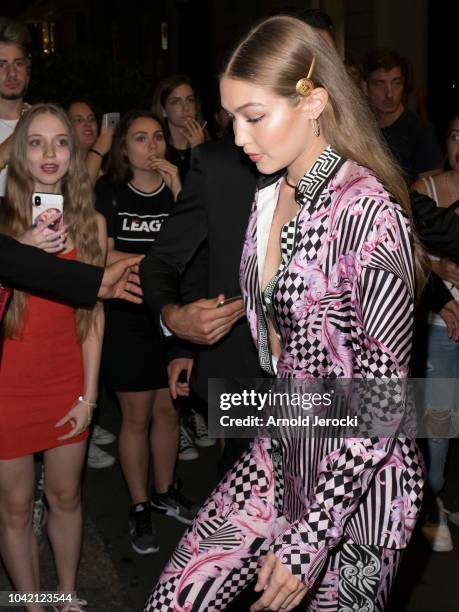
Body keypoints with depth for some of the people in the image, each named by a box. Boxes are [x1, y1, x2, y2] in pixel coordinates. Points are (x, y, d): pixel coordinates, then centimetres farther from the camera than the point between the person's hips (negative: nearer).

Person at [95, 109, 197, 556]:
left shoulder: (178, 188, 4)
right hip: (127, 318, -3)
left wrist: (178, 192, -17)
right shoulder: (108, 192, -4)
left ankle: (164, 492, 32)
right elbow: (103, 256, -11)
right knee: (136, 417, 4)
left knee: (168, 410, 13)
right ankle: (139, 508, 19)